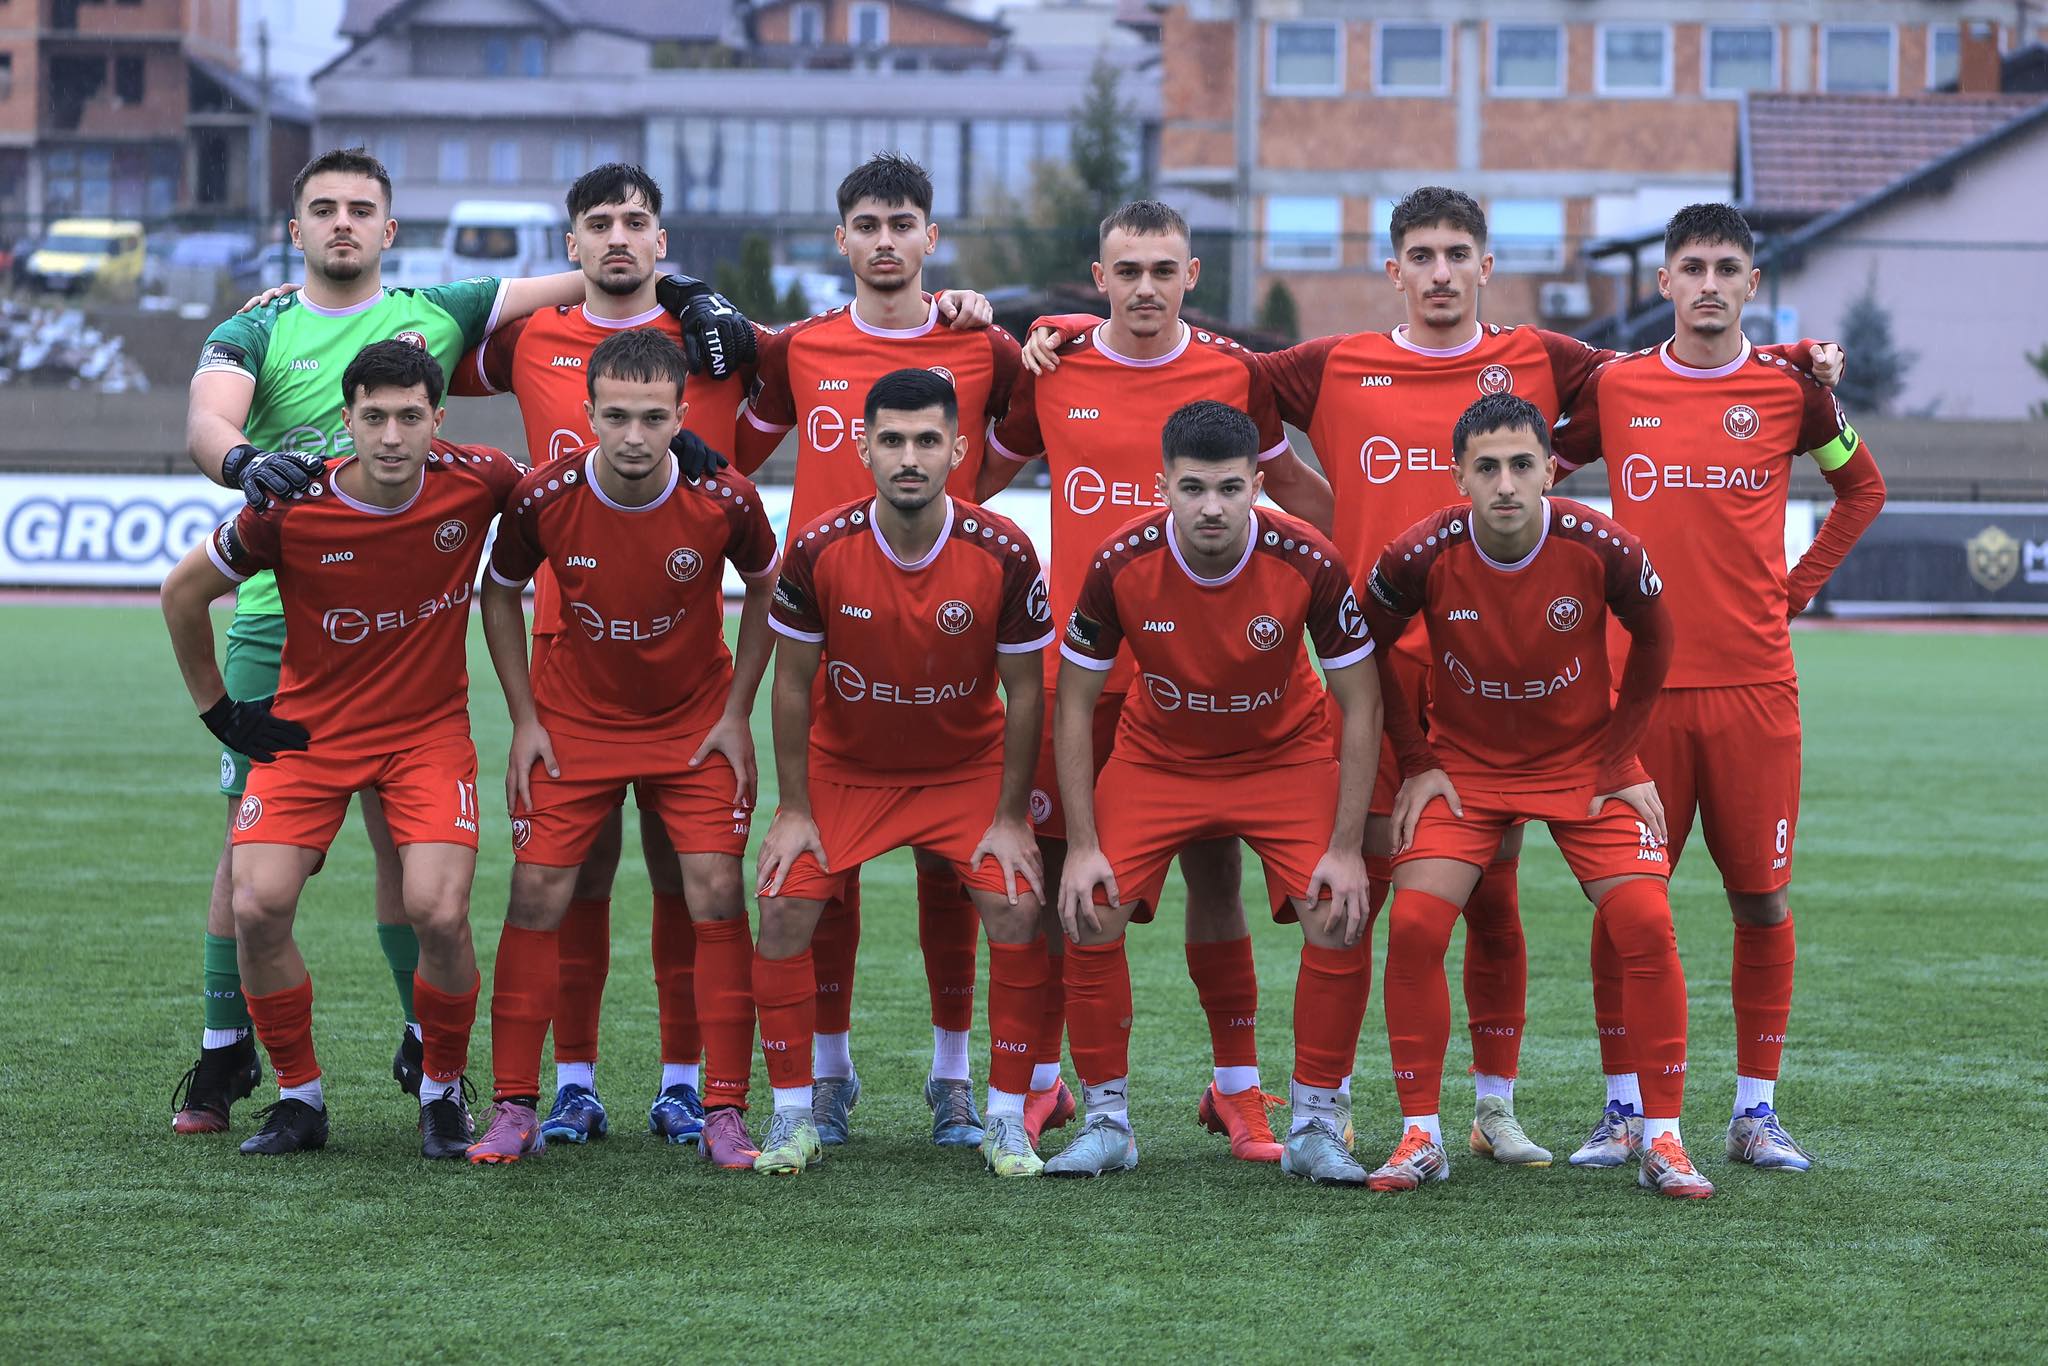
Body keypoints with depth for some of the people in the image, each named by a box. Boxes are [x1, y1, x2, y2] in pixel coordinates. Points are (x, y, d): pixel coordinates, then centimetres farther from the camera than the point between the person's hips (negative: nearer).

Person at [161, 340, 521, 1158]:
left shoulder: (474, 482, -15)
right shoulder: (290, 507, -17)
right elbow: (183, 591, 0)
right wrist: (218, 709, 3)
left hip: (430, 729, 0)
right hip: (309, 727, 0)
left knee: (439, 913, -19)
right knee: (258, 907, -16)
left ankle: (443, 1091, 6)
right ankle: (299, 1096, 5)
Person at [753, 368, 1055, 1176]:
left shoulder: (1001, 554, -20)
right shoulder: (818, 549, -20)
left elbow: (1024, 691, -9)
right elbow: (793, 684, -8)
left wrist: (1010, 819, -9)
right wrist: (793, 809, -7)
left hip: (969, 768, 0)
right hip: (844, 768, 0)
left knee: (1016, 913, -15)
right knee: (783, 910, -12)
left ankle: (1006, 1122, -1)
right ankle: (793, 1118, 4)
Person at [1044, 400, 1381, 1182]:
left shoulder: (1308, 563, -25)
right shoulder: (1121, 565, -23)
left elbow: (1360, 707, -14)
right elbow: (1074, 705, -10)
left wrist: (1347, 848, -18)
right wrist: (1082, 845, -15)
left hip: (1288, 756, -1)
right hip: (1157, 757, 1)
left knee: (1339, 920, -18)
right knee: (1089, 917, -15)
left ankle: (1317, 1125, -1)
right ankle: (1107, 1122, 2)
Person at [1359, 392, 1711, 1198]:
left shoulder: (1603, 550, -22)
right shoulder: (1421, 557, -22)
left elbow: (1652, 640, 0)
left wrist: (1620, 759, -1)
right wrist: (1416, 764, -3)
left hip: (1585, 761, 0)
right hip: (1464, 762, 0)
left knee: (1646, 923, -14)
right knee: (1413, 925, -15)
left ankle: (1662, 1140, -2)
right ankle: (1421, 1136, -1)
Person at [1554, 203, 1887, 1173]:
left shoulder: (1790, 389, 4)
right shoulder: (1613, 388, 4)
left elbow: (1862, 487, 19)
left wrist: (1797, 588, 10)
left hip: (1755, 683, 0)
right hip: (1639, 683, 0)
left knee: (1762, 900, 2)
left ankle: (1756, 1111, 10)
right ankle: (1624, 1110, 9)